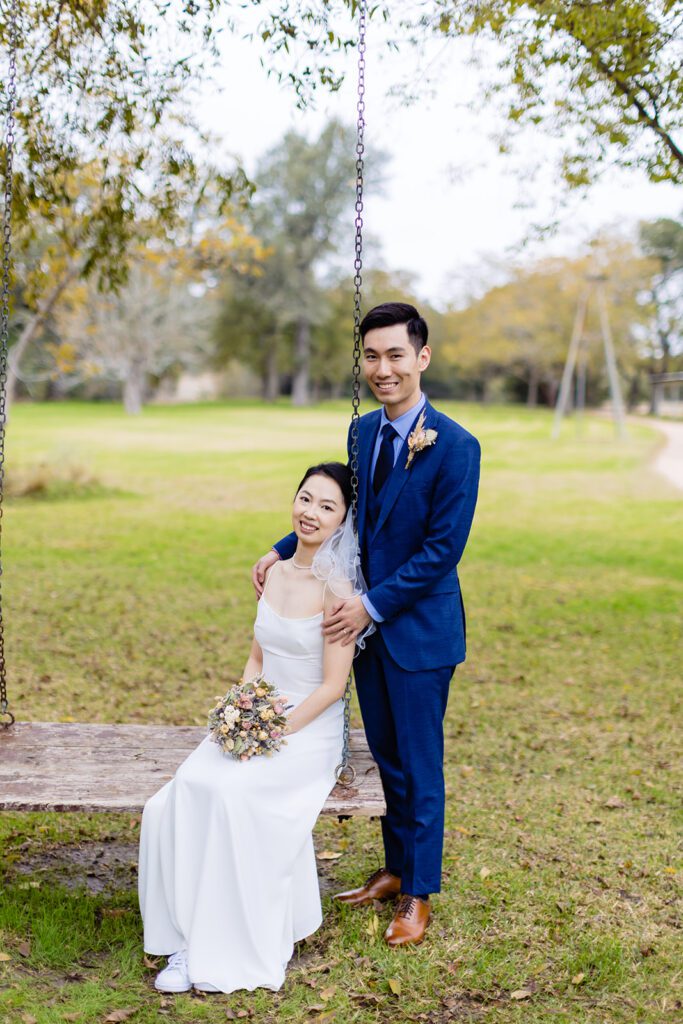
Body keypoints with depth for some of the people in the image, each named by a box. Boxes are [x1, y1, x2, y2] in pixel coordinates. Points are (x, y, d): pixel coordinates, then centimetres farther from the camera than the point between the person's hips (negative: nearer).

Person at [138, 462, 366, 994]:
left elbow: (332, 686, -14)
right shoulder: (276, 573, 8)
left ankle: (232, 943, -14)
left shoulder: (336, 588, -13)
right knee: (188, 787, -20)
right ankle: (192, 935, -11)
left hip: (309, 732, -6)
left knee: (231, 790, -30)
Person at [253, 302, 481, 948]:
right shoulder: (363, 431, 4)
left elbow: (442, 549, -18)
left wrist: (372, 605, -18)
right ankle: (395, 871, 35)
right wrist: (284, 549, 6)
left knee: (420, 765, 6)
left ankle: (418, 895, 22)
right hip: (366, 624, 6)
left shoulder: (455, 446, -17)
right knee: (386, 757, 18)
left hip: (419, 629, -6)